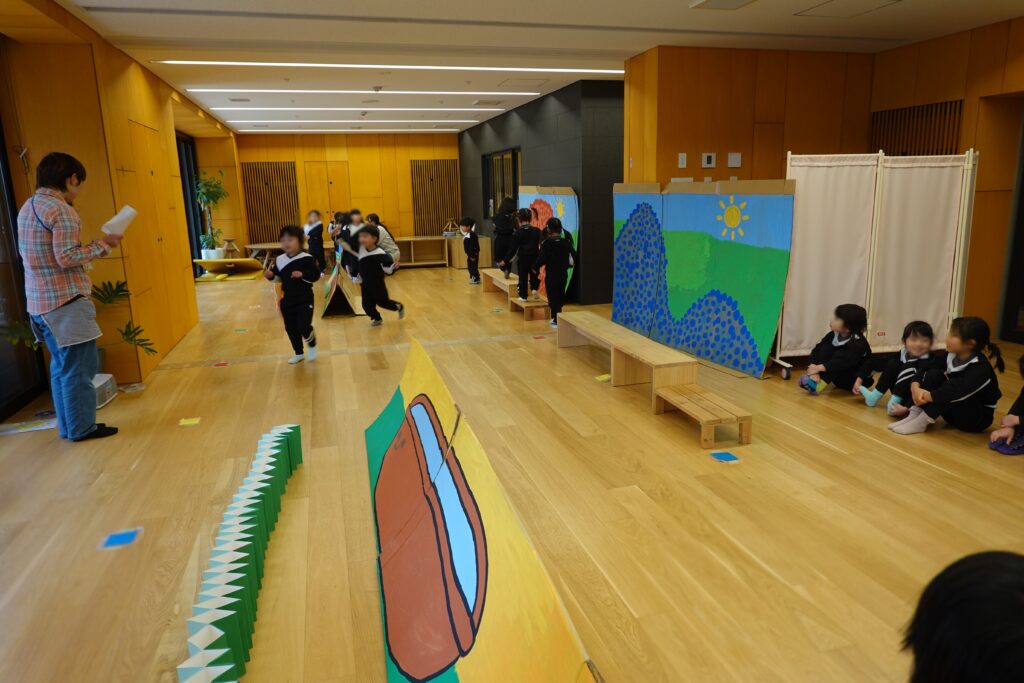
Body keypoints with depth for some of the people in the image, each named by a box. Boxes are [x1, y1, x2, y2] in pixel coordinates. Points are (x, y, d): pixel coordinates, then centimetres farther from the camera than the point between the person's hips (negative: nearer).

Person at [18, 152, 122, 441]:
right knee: (78, 367, 0)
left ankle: (69, 426, 23)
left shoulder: (27, 208, 14)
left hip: (39, 302, 9)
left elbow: (36, 254, 19)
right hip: (66, 301, -9)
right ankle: (82, 427, 8)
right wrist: (102, 244, -11)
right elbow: (67, 258, -21)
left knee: (62, 366, 16)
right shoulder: (61, 210, -15)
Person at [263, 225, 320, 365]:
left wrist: (302, 274, -28)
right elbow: (278, 276, 10)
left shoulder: (307, 258, -13)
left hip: (304, 299, -5)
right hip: (287, 300, 5)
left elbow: (316, 275, -14)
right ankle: (299, 353, 32)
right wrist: (270, 275, -11)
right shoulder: (279, 260, 0)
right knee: (290, 328, 13)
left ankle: (312, 345, 19)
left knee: (303, 326, -15)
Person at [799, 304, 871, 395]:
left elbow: (844, 361, -41)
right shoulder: (834, 334, -7)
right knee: (826, 349, -16)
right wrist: (813, 366, -33)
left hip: (857, 380, -6)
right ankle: (815, 380, -33)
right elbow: (817, 349, -14)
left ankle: (818, 385, -41)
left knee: (840, 354, -30)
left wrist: (819, 367, -47)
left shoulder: (858, 343, -27)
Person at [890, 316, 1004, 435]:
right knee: (934, 373, -15)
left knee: (949, 384, -33)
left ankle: (921, 422, -29)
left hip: (978, 417, -7)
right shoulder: (951, 355, -4)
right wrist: (915, 387, -25)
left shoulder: (980, 369, -27)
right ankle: (915, 414, -22)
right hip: (955, 413, 7)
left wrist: (926, 396, -35)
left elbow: (958, 392, -41)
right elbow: (925, 368, -5)